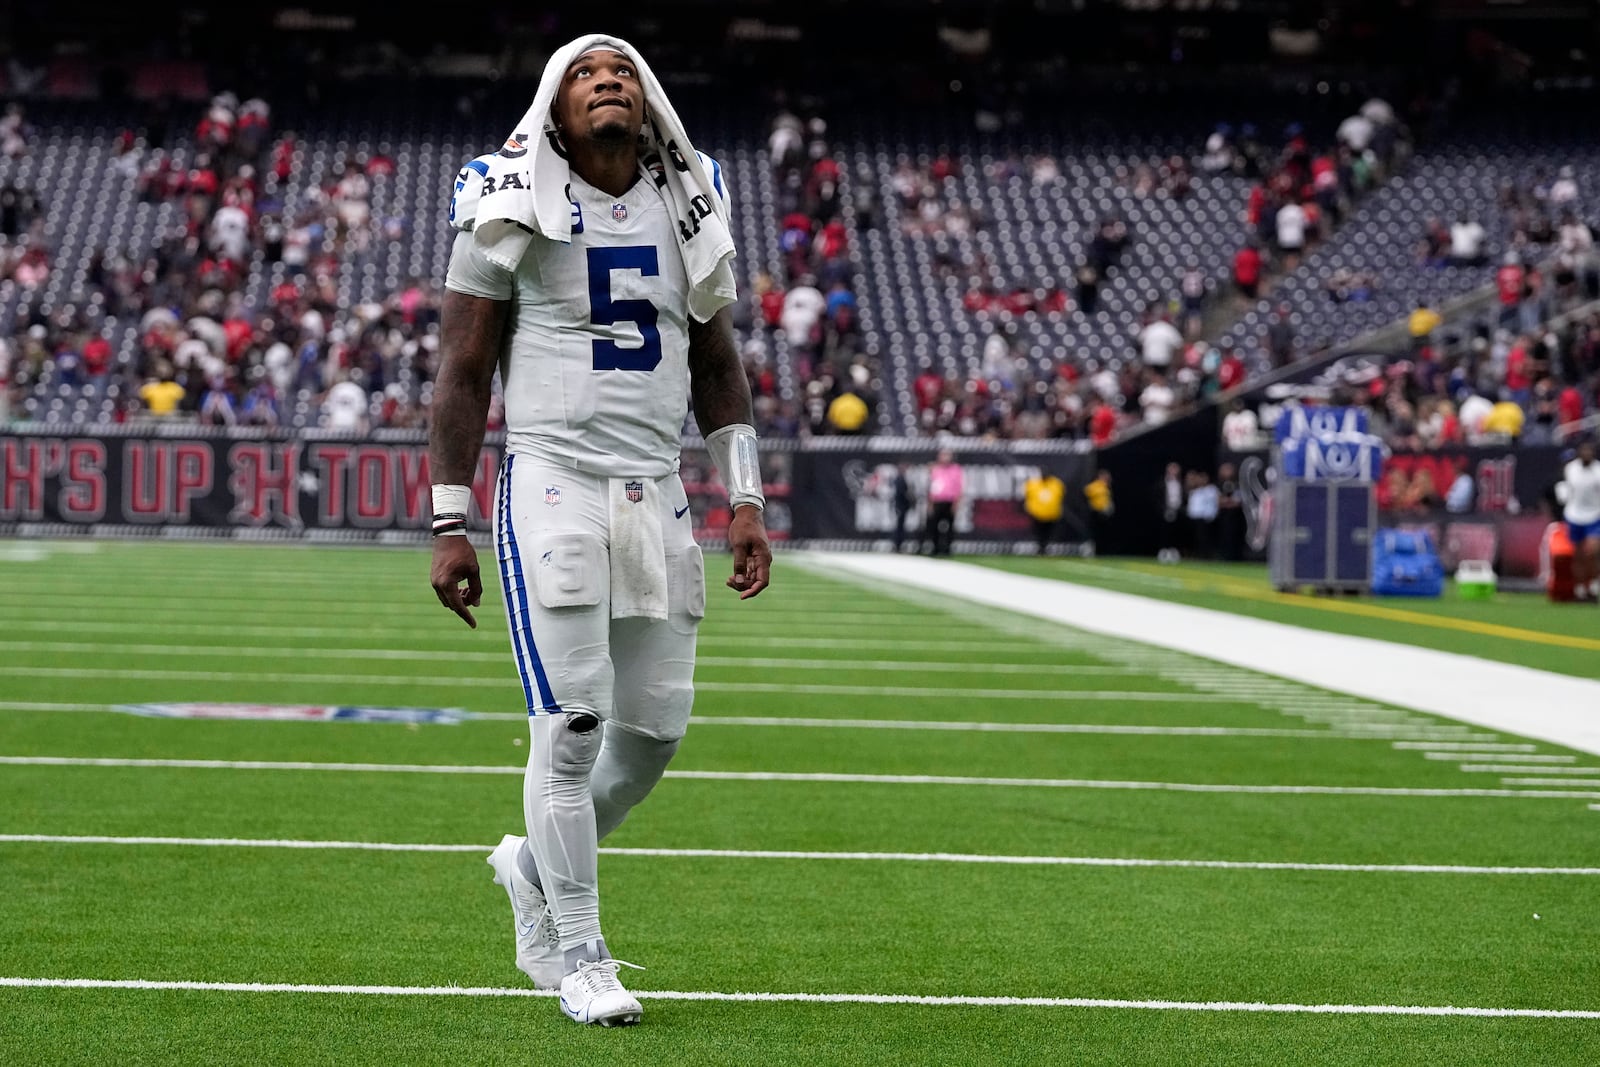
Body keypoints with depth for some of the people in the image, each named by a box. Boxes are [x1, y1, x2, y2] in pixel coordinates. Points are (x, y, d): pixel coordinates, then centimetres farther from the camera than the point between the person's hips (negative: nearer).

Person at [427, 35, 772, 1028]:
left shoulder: (689, 207, 10)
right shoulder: (516, 209, -3)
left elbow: (719, 367, 16)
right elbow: (464, 374, -2)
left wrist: (747, 501, 8)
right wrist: (450, 526, -6)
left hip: (656, 493, 5)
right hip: (552, 486, -5)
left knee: (656, 724, 5)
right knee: (570, 726, -7)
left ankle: (537, 865, 31)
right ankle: (578, 957, 6)